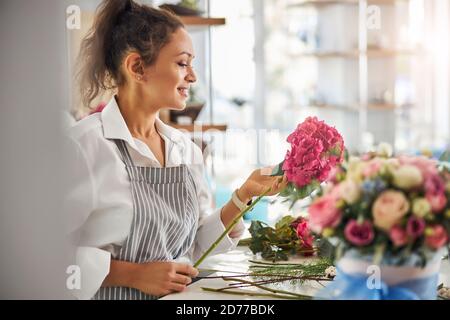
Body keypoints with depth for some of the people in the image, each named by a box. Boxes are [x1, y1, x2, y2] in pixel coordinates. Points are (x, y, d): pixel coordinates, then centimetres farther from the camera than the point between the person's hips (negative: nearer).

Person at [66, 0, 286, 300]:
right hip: (111, 295, -3)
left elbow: (196, 246, 12)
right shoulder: (85, 144, -12)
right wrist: (133, 274, -17)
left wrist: (242, 197, 1)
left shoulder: (188, 149, 8)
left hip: (177, 297, 4)